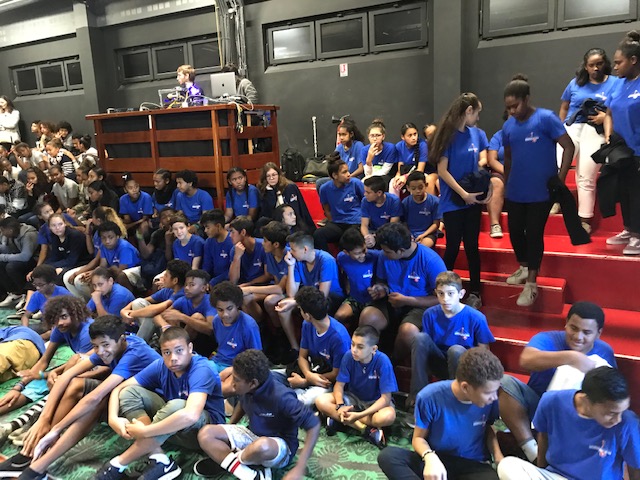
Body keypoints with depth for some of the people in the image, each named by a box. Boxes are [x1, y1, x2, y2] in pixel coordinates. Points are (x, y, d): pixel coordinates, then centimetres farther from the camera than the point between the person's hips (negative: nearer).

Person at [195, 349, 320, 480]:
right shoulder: (248, 389, -11)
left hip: (281, 446, -7)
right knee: (206, 434, -14)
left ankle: (223, 458, -11)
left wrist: (299, 469, -30)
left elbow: (314, 425, -27)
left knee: (261, 446, -42)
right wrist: (227, 432, 5)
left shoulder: (281, 397, -31)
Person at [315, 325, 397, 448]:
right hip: (352, 397, 3)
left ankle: (339, 419, -19)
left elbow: (385, 398, -25)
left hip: (376, 401, -3)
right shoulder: (349, 356, -18)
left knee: (388, 416, -38)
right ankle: (366, 430, -22)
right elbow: (339, 384, -10)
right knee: (321, 401, -22)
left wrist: (360, 415, -33)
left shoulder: (383, 361, -27)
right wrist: (340, 406, -30)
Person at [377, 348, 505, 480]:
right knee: (387, 456, -30)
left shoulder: (489, 398, -10)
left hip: (474, 465, 1)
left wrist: (498, 454, -8)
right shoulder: (430, 397, -17)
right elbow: (418, 438, -6)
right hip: (438, 460, 0)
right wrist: (430, 457, -28)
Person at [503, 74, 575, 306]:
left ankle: (531, 284, 10)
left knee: (534, 234, 0)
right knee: (515, 231, 12)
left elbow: (569, 147, -10)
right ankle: (524, 268, 37)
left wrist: (560, 178, -14)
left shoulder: (546, 118, -11)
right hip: (515, 192, 5)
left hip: (541, 192, -5)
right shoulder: (508, 126, 4)